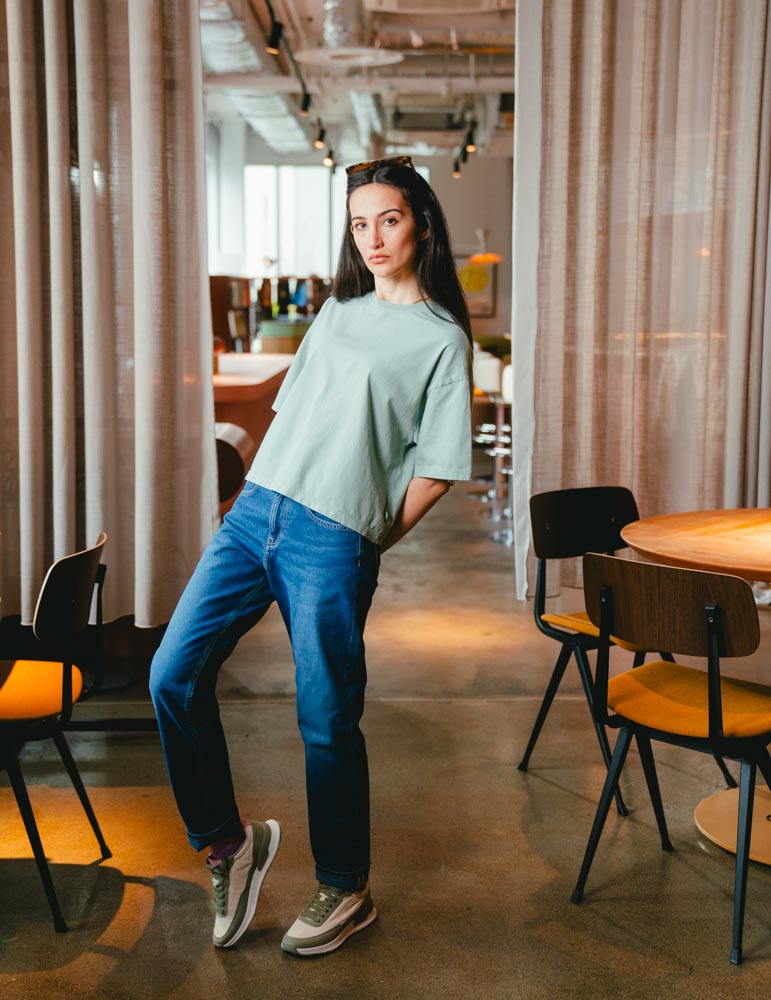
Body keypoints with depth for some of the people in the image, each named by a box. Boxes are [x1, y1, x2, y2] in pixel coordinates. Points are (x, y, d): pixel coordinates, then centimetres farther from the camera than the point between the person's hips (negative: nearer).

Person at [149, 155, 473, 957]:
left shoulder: (442, 339, -1)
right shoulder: (338, 310, 18)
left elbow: (436, 468, -5)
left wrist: (372, 544, -2)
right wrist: (259, 495, 10)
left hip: (332, 542, -6)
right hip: (254, 511, 6)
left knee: (327, 721, 2)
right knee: (173, 677, -1)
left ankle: (346, 892, 22)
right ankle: (228, 841, 18)